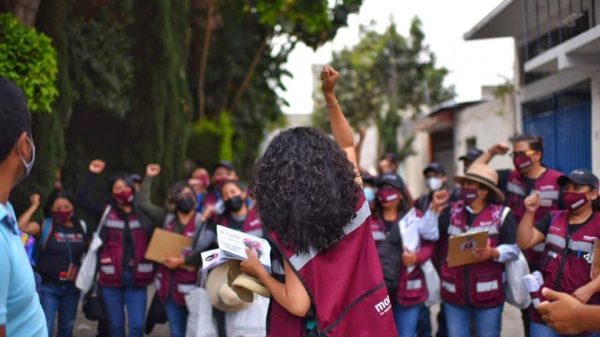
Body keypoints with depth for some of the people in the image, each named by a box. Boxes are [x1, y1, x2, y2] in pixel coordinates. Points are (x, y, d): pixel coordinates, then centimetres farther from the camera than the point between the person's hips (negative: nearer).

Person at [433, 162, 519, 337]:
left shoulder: (501, 214, -4)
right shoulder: (451, 212, 8)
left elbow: (513, 249, -6)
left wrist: (493, 253, -24)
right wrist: (434, 208, -6)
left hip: (487, 294, -3)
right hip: (454, 293, 3)